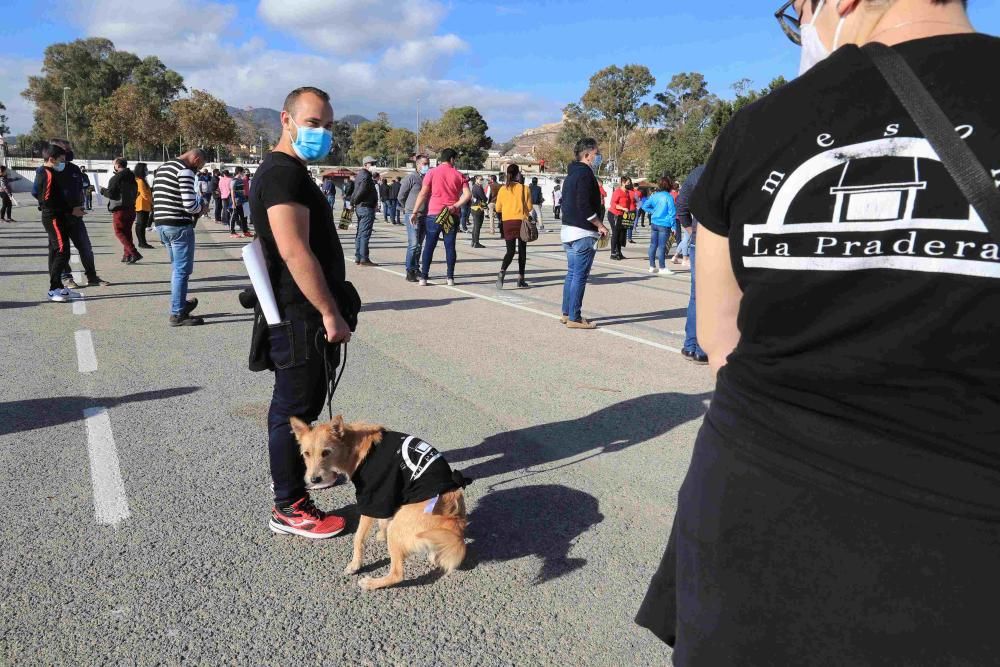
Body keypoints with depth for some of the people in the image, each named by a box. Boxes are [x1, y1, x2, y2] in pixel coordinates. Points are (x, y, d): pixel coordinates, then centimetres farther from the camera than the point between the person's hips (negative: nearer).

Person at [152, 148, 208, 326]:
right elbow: (189, 204, -21)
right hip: (179, 225, -9)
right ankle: (177, 314, 2)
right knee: (182, 270, -2)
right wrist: (201, 209, 1)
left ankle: (181, 304, 33)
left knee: (177, 268, 22)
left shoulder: (162, 168, 17)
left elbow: (158, 198, 20)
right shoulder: (185, 171, -12)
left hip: (161, 224, 9)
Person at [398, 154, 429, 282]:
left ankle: (416, 268, 20)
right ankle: (409, 271, -6)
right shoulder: (411, 178, -6)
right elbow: (401, 196, 0)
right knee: (413, 244, -10)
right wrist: (409, 209, 9)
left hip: (425, 215, 6)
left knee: (419, 244, 12)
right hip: (412, 215, -6)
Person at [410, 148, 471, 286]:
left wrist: (414, 212, 0)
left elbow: (423, 194, -4)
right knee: (450, 246, 7)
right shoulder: (458, 175, 5)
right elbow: (468, 194, -5)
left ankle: (424, 277, 3)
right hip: (452, 216, 1)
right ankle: (450, 277, 7)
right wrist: (455, 206, -4)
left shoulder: (432, 173, 1)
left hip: (434, 214, -1)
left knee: (429, 245, 4)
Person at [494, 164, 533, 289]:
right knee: (522, 250, 11)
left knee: (510, 250, 4)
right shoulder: (525, 188, -6)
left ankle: (502, 272, -23)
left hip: (507, 222, 2)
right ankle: (521, 279, 14)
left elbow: (498, 209, 3)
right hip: (521, 221, -2)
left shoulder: (503, 189, 0)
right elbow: (529, 207, -4)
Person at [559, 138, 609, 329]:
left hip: (568, 230, 10)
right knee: (580, 276, -6)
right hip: (583, 233, -10)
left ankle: (567, 313, 20)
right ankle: (574, 318, -3)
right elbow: (584, 206, -22)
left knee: (572, 274, 15)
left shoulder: (571, 174, 16)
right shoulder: (585, 174, -14)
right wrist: (600, 225, -13)